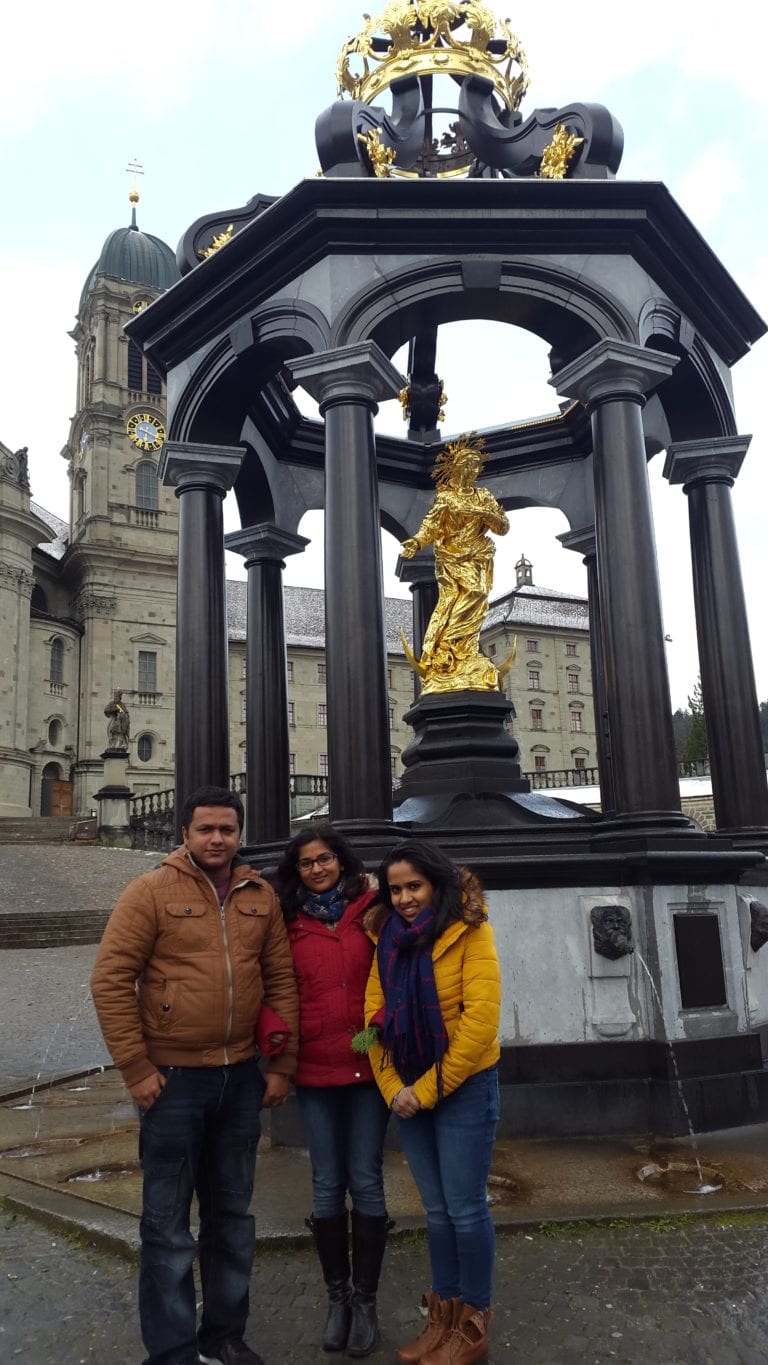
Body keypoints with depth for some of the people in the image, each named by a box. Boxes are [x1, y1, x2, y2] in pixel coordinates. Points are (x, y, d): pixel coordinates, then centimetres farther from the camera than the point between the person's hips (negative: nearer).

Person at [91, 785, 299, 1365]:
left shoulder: (261, 896, 3)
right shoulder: (151, 891, -9)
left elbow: (282, 981, 7)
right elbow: (111, 979, -10)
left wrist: (282, 1064, 4)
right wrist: (137, 1069, -12)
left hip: (242, 1077, 4)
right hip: (173, 1077, -4)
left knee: (233, 1214, 17)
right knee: (168, 1221, 8)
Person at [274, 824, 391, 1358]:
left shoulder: (371, 910, -2)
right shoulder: (291, 924, 3)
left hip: (369, 1065, -1)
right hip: (315, 1070, 2)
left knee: (365, 1181, 7)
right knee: (327, 1184, 11)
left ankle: (365, 1299, 23)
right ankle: (337, 1295, 28)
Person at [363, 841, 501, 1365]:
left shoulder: (469, 932, -13)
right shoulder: (389, 938, 3)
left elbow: (481, 1020, -19)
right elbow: (376, 1015, 2)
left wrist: (429, 1090, -16)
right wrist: (393, 1087, -9)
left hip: (463, 1087, -5)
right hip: (409, 1092, 5)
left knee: (465, 1208, 4)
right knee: (437, 1208, 15)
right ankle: (444, 1315, 30)